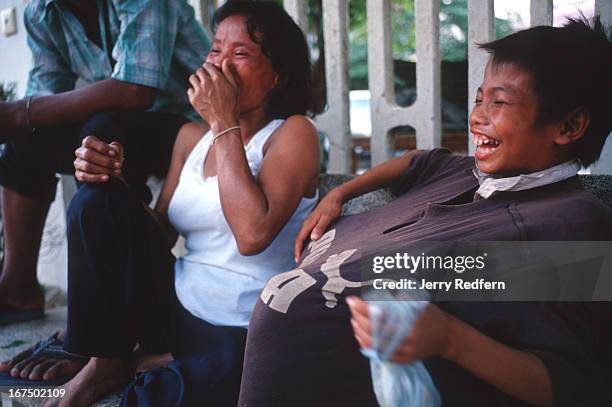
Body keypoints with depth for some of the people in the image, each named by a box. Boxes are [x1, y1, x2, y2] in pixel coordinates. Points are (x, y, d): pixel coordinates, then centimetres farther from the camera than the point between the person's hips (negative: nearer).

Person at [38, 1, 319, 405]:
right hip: (175, 309, 5)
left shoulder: (293, 132, -7)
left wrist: (225, 124, -19)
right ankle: (108, 361, 0)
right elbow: (160, 232, 11)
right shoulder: (191, 136, 10)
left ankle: (163, 372, -1)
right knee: (97, 200, -11)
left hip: (244, 338, -5)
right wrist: (113, 176, -6)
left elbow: (252, 234, -25)